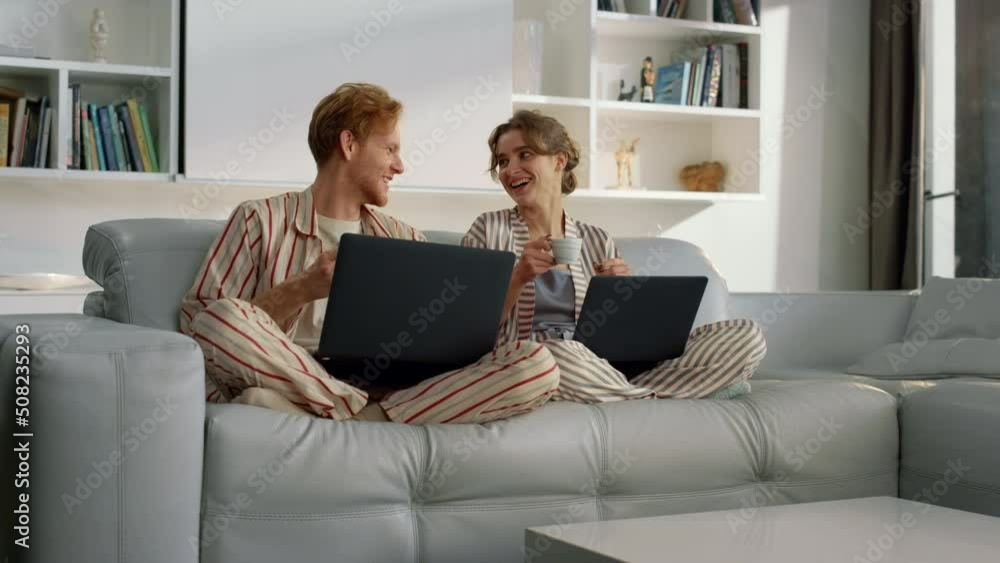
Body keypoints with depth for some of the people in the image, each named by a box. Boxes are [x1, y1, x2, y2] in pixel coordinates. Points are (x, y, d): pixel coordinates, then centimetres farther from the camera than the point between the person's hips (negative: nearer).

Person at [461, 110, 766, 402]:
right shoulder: (489, 229, 8)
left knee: (747, 335, -10)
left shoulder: (597, 241, 16)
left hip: (603, 368, 4)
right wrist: (518, 277, -13)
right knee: (554, 353, -42)